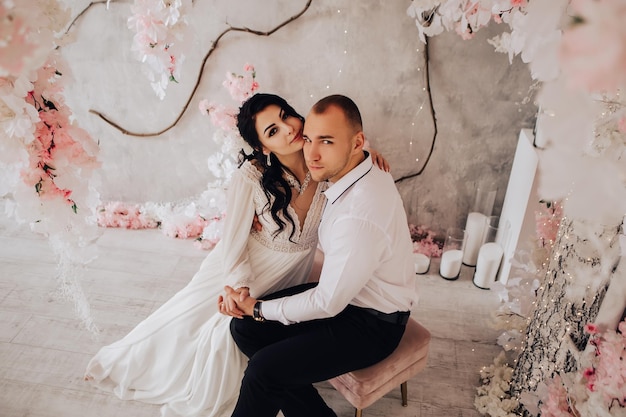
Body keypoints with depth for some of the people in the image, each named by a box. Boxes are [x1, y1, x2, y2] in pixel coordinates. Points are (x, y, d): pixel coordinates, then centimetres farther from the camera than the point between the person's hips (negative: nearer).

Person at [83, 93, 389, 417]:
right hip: (244, 266, -2)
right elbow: (233, 242, -19)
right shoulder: (251, 177, -30)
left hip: (291, 273, 2)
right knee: (185, 317, 10)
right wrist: (239, 287, -30)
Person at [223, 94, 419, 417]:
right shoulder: (355, 174, -7)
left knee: (263, 370, -20)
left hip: (372, 322, -9)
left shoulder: (359, 215, -34)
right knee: (244, 328, 0)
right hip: (341, 290, 9)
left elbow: (328, 303, -24)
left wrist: (259, 309, -9)